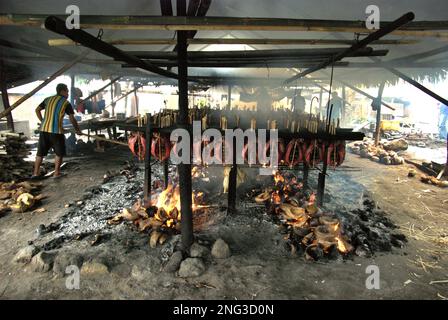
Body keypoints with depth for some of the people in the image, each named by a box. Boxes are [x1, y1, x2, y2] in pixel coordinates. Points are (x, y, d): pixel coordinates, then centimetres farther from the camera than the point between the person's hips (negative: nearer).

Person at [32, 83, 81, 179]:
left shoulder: (48, 99, 13)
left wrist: (43, 121, 21)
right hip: (56, 131, -5)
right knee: (59, 153, 11)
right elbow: (72, 119, -2)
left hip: (44, 130, 5)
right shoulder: (66, 103, -1)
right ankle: (56, 173, 12)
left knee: (40, 152, 13)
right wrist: (77, 130, 9)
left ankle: (35, 173, 16)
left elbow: (37, 110, 15)